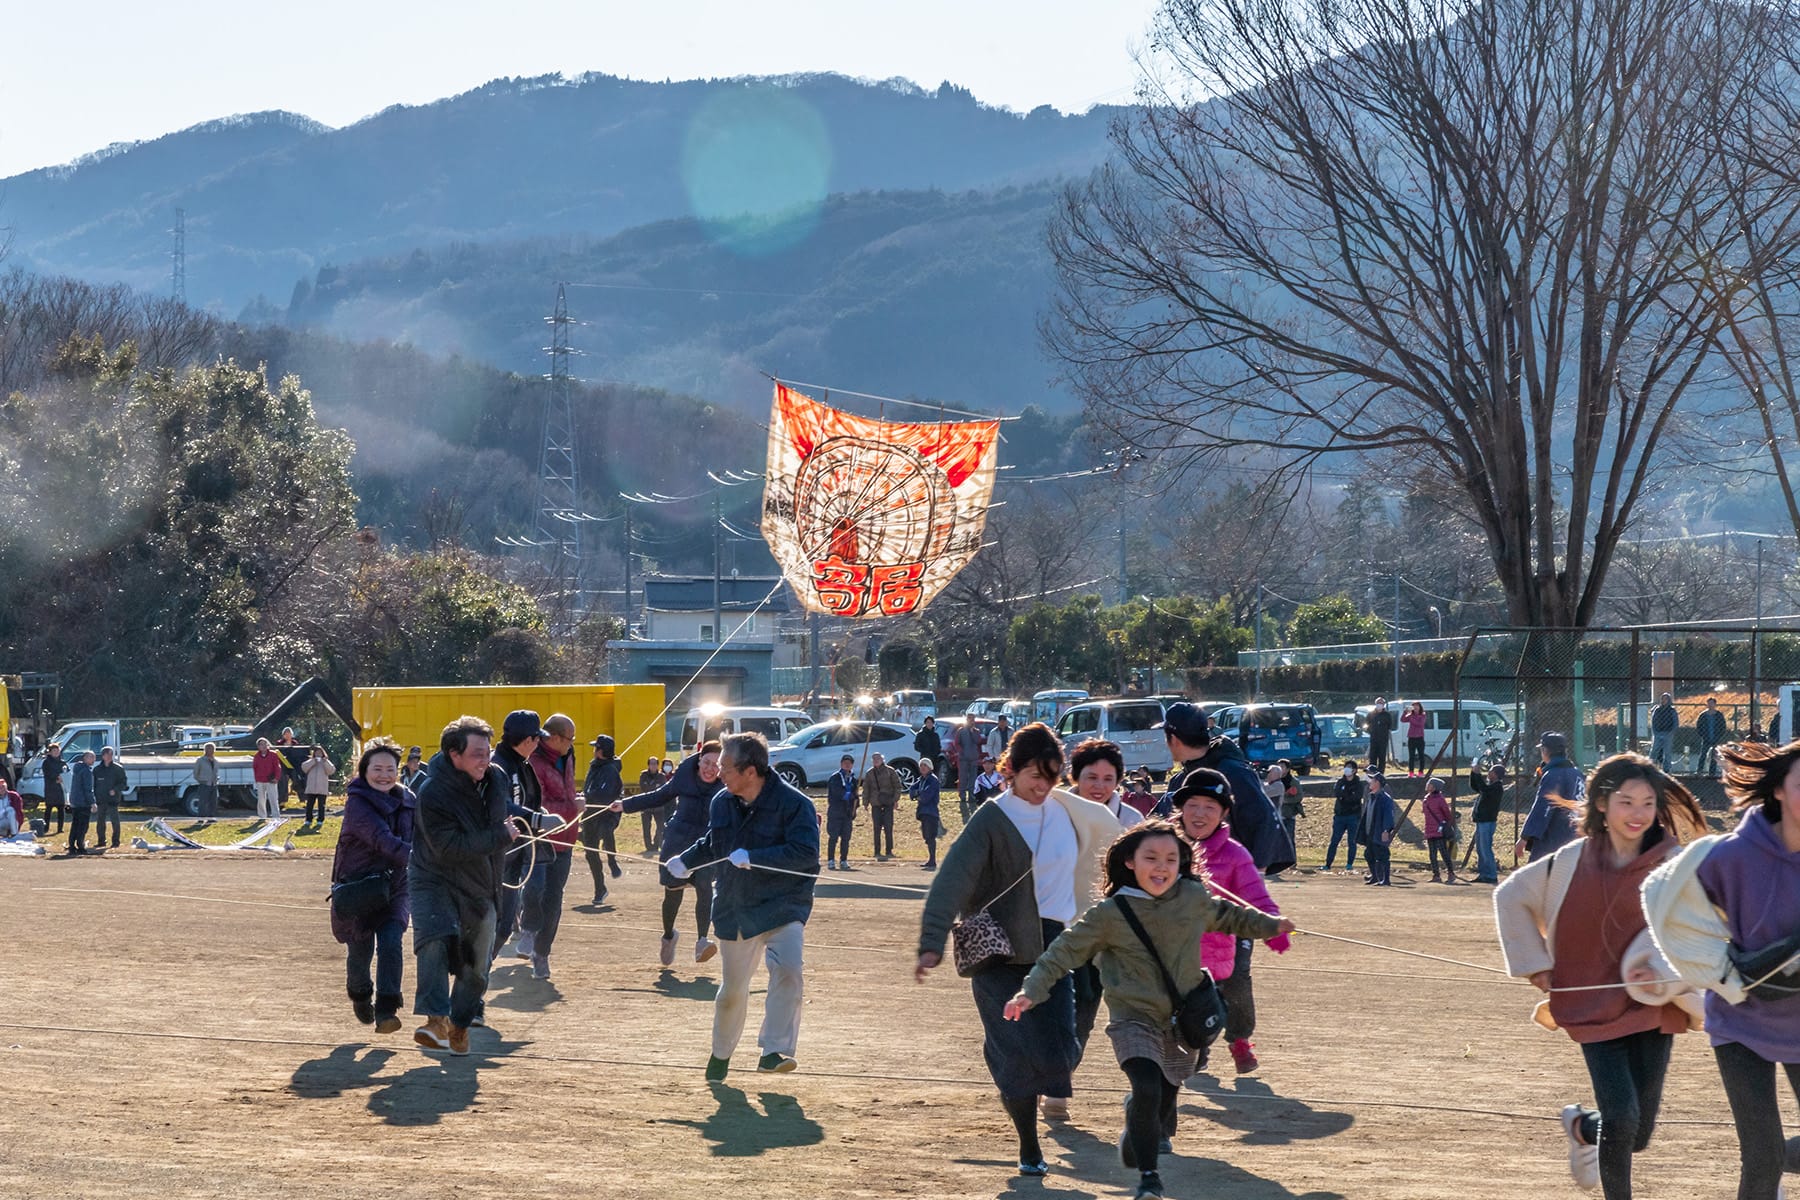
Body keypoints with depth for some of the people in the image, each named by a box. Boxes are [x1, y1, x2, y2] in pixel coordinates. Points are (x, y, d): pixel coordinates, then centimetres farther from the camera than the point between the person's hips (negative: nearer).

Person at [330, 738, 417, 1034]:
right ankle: (360, 996, 38)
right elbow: (383, 840, -31)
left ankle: (386, 1010, -14)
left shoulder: (407, 801, 2)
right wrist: (416, 859, -43)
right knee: (360, 949, 8)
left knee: (392, 942, -15)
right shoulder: (357, 802, -16)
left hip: (394, 884, 3)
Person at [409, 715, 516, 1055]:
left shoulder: (497, 778, -2)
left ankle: (459, 1024, 28)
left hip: (480, 887, 6)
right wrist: (501, 836, -25)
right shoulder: (433, 794, -24)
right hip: (435, 880, -6)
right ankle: (436, 1019, -37)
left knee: (477, 965, 8)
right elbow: (450, 848, -30)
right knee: (436, 941, -32)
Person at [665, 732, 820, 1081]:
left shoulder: (793, 803, -16)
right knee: (731, 989, 12)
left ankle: (773, 1051, -25)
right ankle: (721, 1055, 33)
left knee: (787, 971, -27)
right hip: (734, 909, 5)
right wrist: (685, 861, 11)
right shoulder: (722, 802, 4)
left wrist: (753, 858, -30)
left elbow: (806, 852, -27)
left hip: (782, 907, -5)